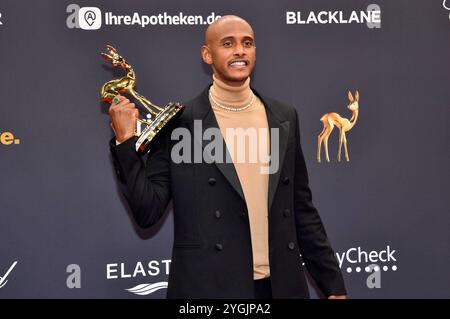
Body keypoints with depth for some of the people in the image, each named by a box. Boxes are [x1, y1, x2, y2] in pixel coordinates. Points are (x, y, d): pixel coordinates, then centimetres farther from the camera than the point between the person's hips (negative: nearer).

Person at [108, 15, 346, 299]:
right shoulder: (179, 121, -5)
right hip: (207, 287, -3)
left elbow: (302, 209, 10)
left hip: (281, 286, 4)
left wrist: (333, 284, 8)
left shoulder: (285, 117, 6)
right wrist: (126, 141, -16)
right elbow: (148, 213, -6)